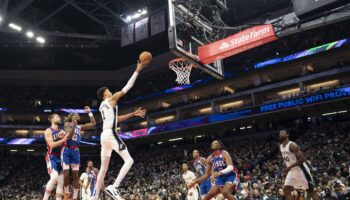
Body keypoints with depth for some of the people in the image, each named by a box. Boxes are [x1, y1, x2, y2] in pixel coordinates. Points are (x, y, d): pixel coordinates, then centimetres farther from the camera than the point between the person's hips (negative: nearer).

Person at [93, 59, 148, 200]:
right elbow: (127, 87, -3)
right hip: (111, 134, -9)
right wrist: (137, 71, 1)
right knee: (129, 160, -9)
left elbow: (117, 118, 30)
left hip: (104, 135, 9)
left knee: (104, 167, 15)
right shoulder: (111, 99, 0)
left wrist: (134, 114, 28)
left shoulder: (102, 106, 24)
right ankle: (113, 188, -20)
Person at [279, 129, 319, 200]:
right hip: (291, 171, 8)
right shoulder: (281, 147, 7)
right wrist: (288, 169, 13)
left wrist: (289, 167, -28)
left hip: (300, 170, -8)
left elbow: (302, 159, -25)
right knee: (286, 189, 1)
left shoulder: (292, 145, -20)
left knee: (310, 191, 0)